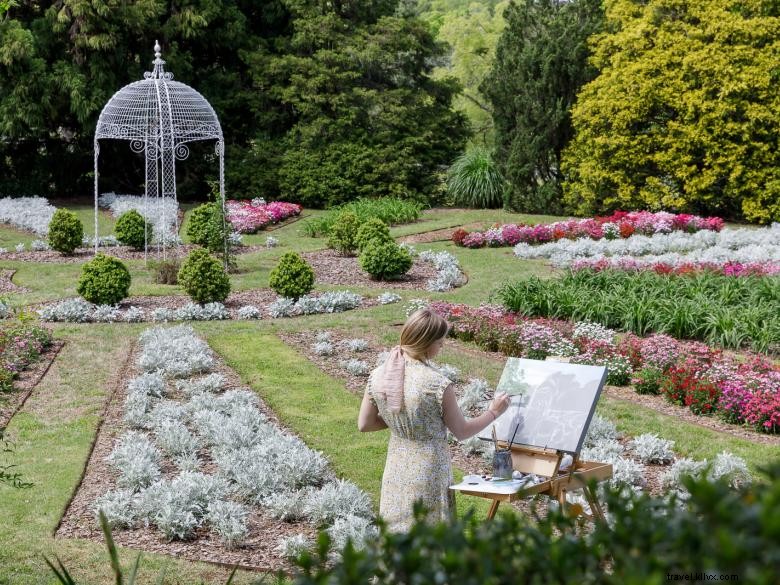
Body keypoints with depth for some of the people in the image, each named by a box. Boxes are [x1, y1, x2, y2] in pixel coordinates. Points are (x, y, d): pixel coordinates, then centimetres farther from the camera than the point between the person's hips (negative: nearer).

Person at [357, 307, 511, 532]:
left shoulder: (378, 376, -7)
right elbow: (461, 432, -8)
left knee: (397, 536, 16)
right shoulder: (437, 384, -21)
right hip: (428, 470, -5)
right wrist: (493, 412, 7)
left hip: (396, 471, 5)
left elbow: (364, 424, 4)